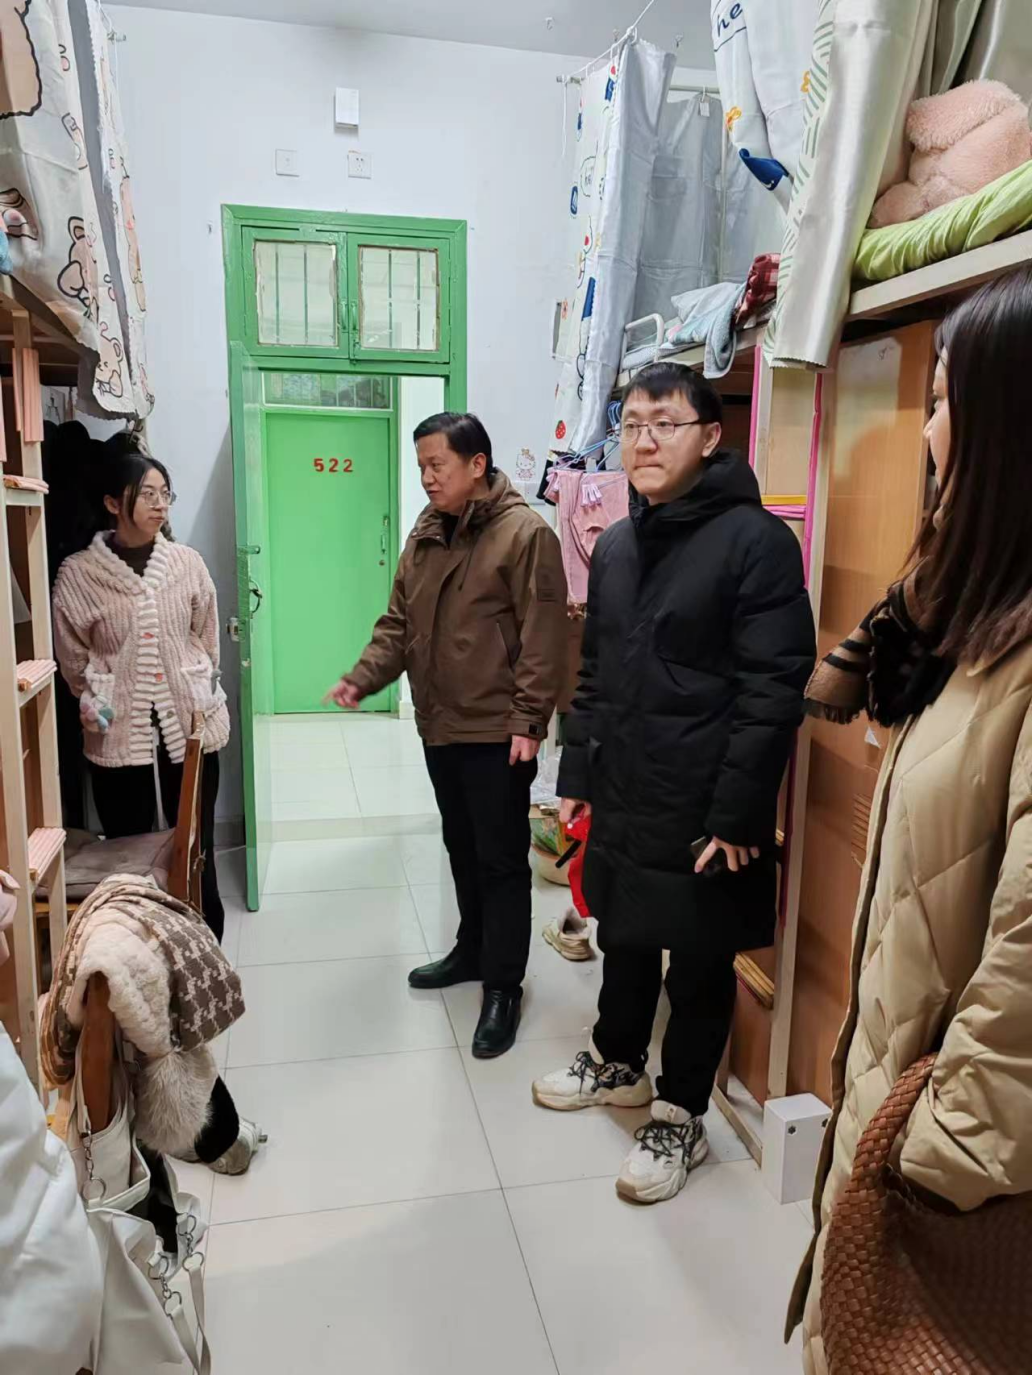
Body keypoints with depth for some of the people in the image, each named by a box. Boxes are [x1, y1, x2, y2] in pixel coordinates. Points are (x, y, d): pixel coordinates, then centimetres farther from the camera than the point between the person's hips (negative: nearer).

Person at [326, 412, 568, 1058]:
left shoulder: (524, 532, -13)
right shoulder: (425, 536, 11)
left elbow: (544, 635, -17)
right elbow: (398, 625, 13)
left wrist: (529, 719, -20)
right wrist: (360, 680, -1)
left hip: (496, 732, -8)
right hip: (440, 727, 8)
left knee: (501, 860, 2)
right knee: (462, 849, 21)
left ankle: (503, 988, 15)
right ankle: (472, 951, 39)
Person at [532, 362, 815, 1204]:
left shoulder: (756, 541, -14)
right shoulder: (616, 545, 10)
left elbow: (774, 692, -17)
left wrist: (737, 814, -18)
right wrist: (578, 773, 13)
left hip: (704, 814, -6)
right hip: (621, 801, 7)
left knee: (698, 968, 10)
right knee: (624, 941, 22)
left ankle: (680, 1119, 30)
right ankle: (617, 1064, 45)